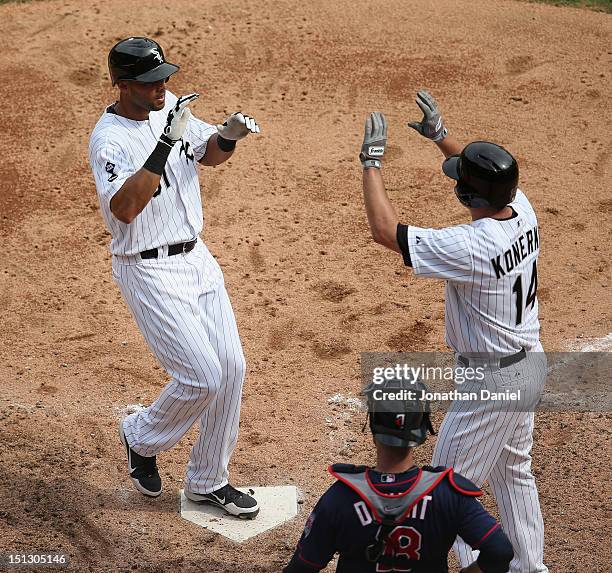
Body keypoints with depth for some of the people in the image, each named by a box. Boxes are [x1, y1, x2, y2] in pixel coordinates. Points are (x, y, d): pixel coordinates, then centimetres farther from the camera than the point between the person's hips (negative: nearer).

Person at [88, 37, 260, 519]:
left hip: (196, 257, 8)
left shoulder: (168, 107, 2)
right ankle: (141, 438, 21)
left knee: (232, 367, 6)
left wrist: (229, 135, -8)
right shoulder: (109, 139, -20)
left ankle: (208, 481, 22)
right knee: (202, 376, -10)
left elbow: (208, 153, 15)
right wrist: (166, 142, -38)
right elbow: (125, 208, -35)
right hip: (149, 271, -7)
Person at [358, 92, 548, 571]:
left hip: (491, 380, -9)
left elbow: (385, 230, -26)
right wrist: (441, 135, 16)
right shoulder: (524, 213, -8)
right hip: (529, 365, 9)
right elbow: (493, 175, 16)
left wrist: (372, 160, -17)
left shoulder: (470, 247, -31)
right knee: (514, 473, 25)